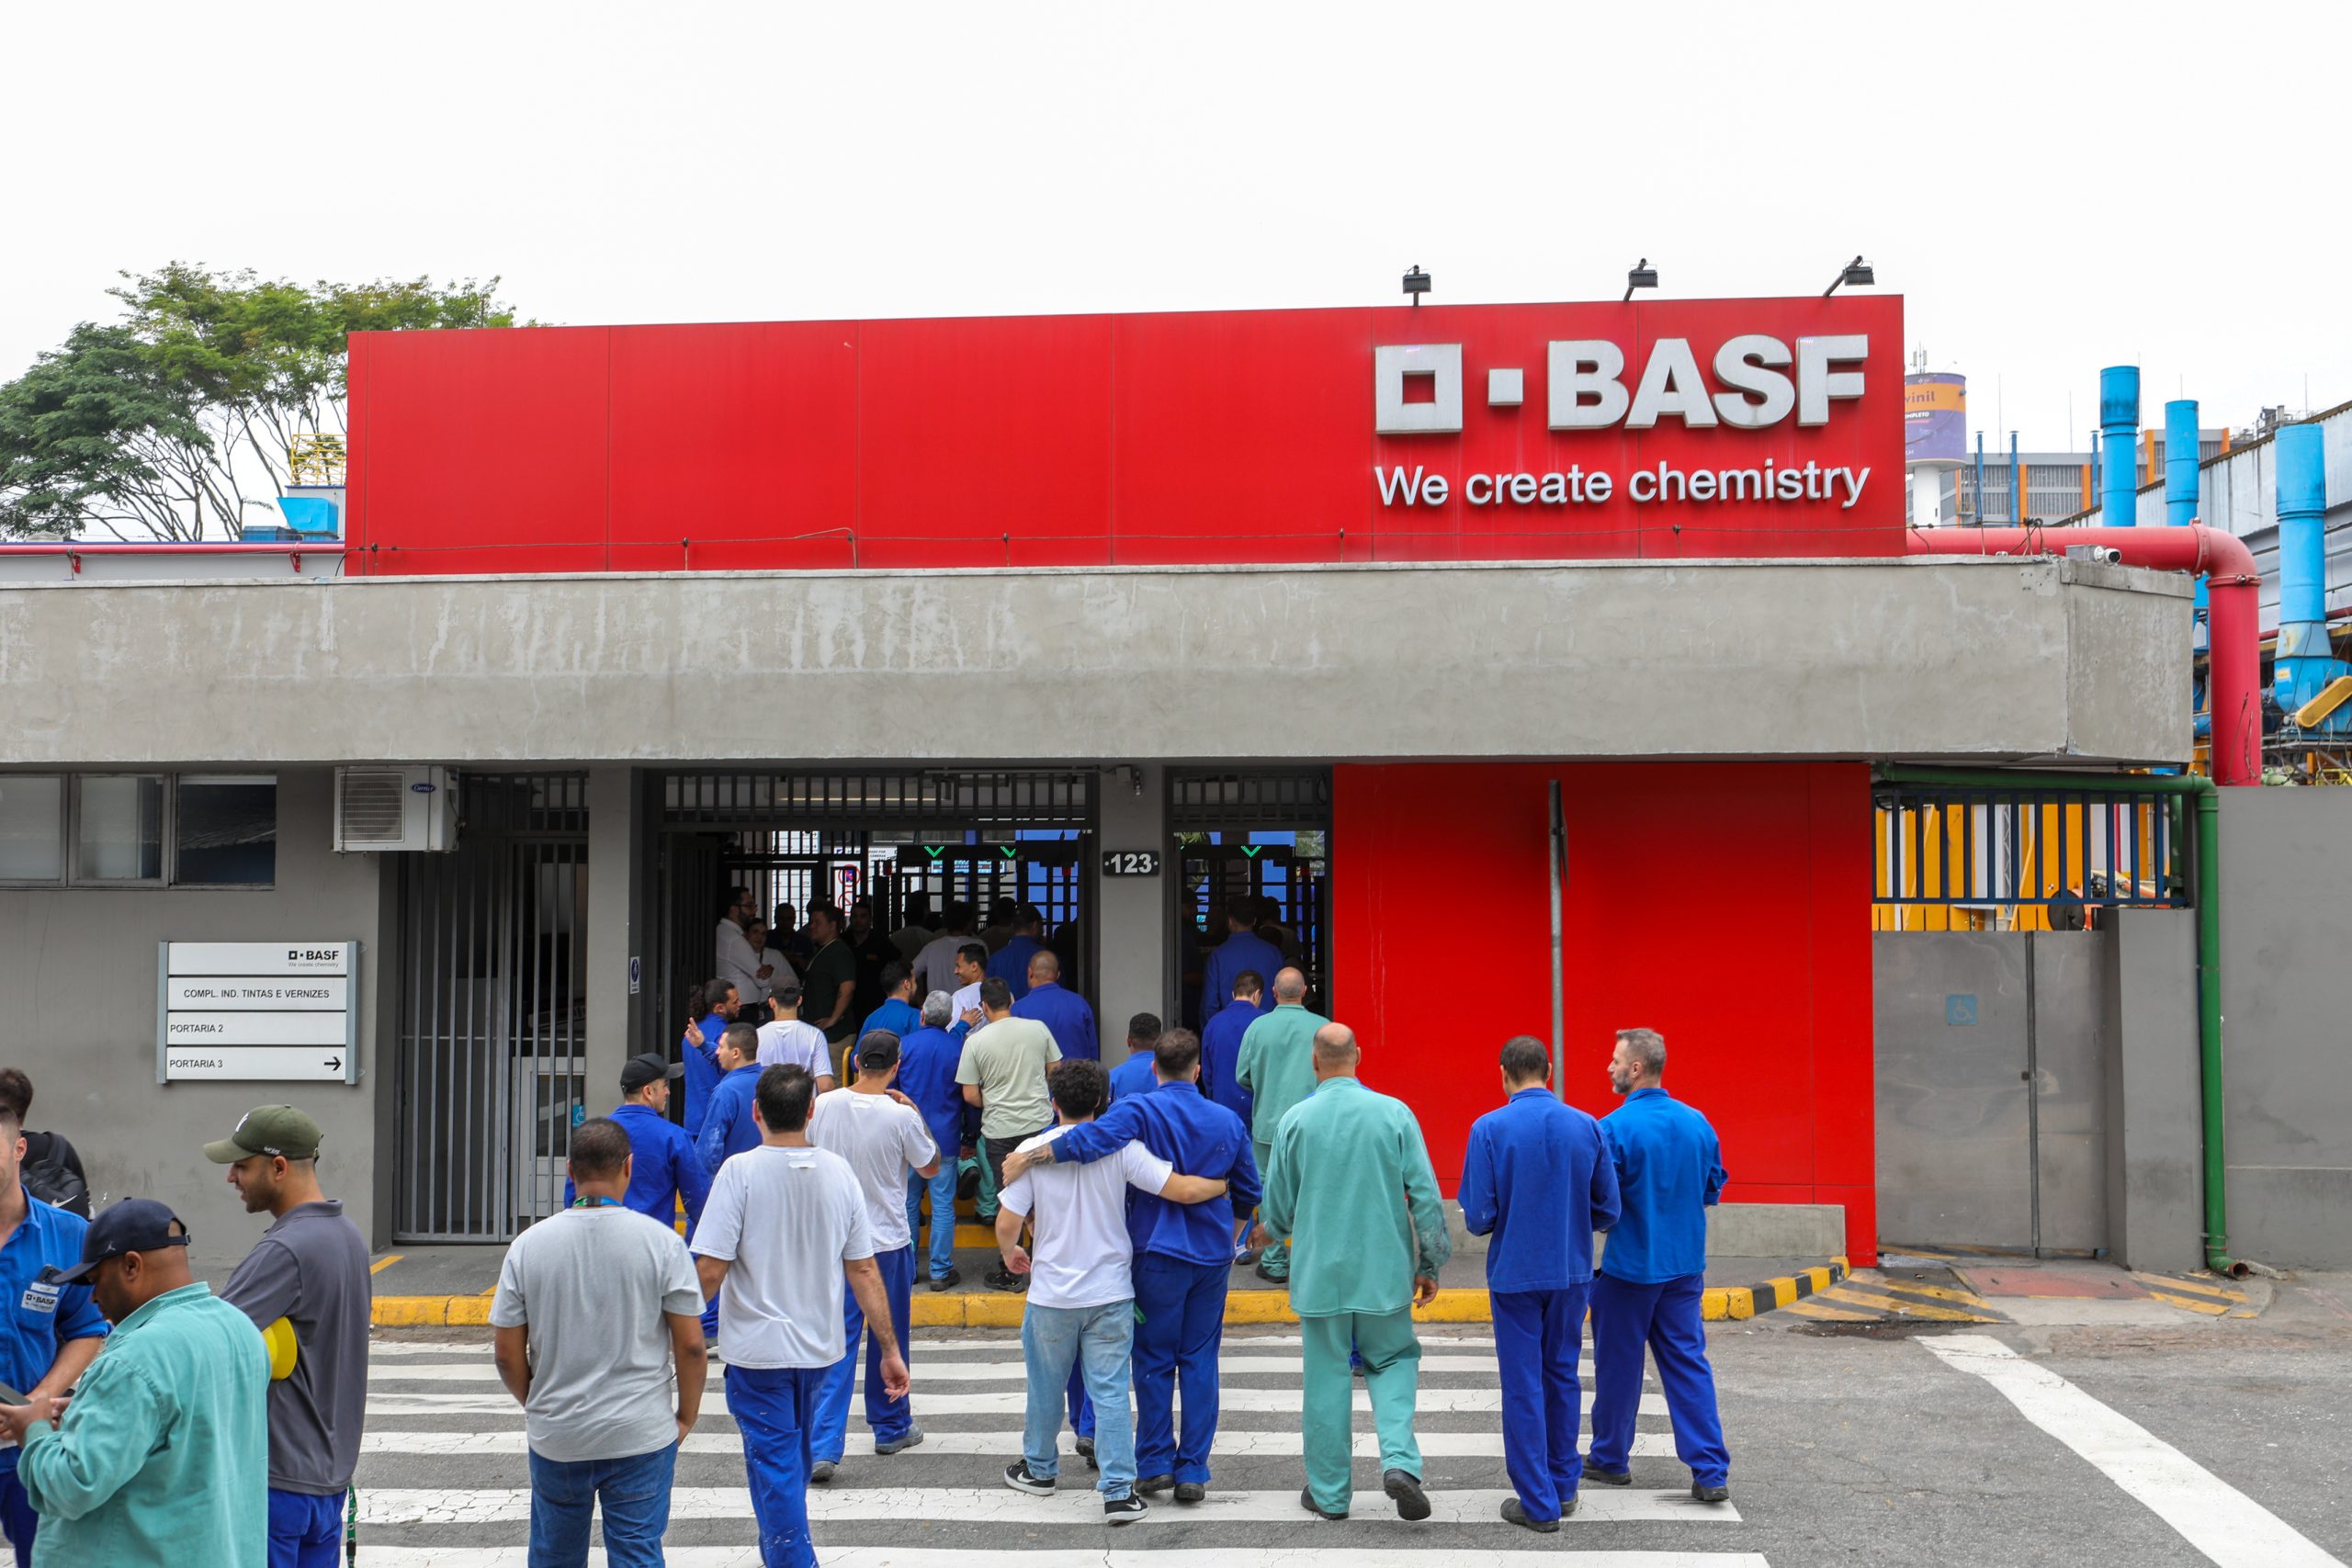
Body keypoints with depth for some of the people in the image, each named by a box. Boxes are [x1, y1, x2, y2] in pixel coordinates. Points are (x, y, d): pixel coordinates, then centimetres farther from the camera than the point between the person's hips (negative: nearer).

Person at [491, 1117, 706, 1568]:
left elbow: (507, 1354, 0)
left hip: (555, 1438, 2)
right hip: (641, 1434, -2)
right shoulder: (662, 1242, -10)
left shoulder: (528, 1245, -4)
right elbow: (690, 1346, -8)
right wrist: (686, 1417, 7)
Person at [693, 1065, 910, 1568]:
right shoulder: (838, 1172, -4)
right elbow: (864, 1270, -3)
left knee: (774, 1468, 4)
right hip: (819, 1344, 5)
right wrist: (890, 1349, 3)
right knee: (794, 1460, 25)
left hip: (757, 1348, -5)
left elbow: (711, 1269, -20)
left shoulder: (741, 1171, -17)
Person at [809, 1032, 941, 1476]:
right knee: (889, 1338, 14)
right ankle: (891, 1429, 28)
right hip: (889, 1241, -2)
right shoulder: (900, 1116, -15)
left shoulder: (824, 1105, -6)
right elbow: (930, 1168, 0)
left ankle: (823, 1446, -6)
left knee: (838, 1339, 3)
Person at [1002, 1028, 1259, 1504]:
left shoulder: (1140, 1111, -11)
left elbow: (1091, 1140, -29)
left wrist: (1027, 1158, -22)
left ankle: (1155, 1463, 12)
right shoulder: (1228, 1121, 3)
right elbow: (1248, 1195, 12)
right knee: (1200, 1361, 8)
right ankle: (1192, 1471, 9)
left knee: (1154, 1359, 9)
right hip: (1213, 1255, 3)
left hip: (1158, 1252, -3)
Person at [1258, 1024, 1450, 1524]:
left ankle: (1329, 1492, 15)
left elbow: (1277, 1207, 3)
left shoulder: (1296, 1120, -5)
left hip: (1320, 1271, 0)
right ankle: (1399, 1459, -4)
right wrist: (1429, 1263, 6)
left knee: (1326, 1379, 8)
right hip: (1383, 1270, 0)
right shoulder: (1394, 1113, -5)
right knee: (1392, 1360, 17)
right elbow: (1426, 1195, -5)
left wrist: (1272, 1230, 26)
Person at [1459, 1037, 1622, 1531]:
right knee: (1562, 1375, 19)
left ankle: (1538, 1503, 10)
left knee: (1523, 1386, 5)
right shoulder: (1586, 1127, -4)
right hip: (1572, 1272, 3)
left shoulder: (1489, 1129, -13)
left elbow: (1479, 1218, -14)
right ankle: (1563, 1485, 29)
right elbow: (1607, 1211, 1)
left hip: (1515, 1274, -3)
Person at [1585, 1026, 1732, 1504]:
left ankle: (1610, 1459, 24)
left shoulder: (1614, 1128, -17)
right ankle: (1711, 1472, 3)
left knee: (1618, 1364, 10)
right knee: (1688, 1362, 7)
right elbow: (1713, 1188, 11)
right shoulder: (1697, 1123, 1)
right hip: (1686, 1265, 5)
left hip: (1629, 1267, -5)